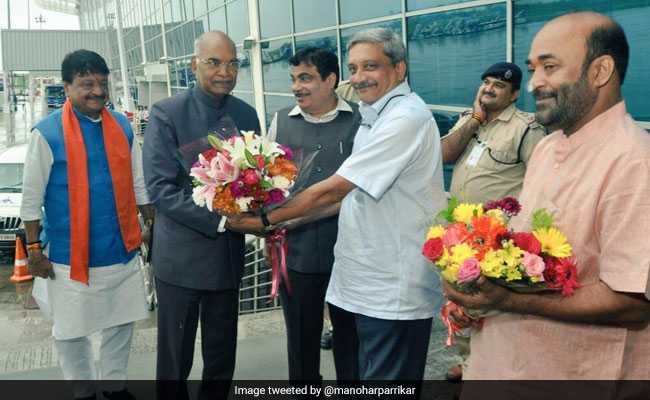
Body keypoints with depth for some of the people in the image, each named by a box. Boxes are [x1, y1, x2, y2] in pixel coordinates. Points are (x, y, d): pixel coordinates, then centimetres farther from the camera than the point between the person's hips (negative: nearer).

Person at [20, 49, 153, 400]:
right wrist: (34, 249, -5)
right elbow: (31, 198, -6)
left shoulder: (122, 127, 3)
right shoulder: (47, 133, -10)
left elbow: (138, 184, 11)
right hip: (71, 255, -4)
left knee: (121, 322, 16)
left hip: (122, 249, 4)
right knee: (71, 331, 11)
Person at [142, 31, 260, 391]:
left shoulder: (246, 114, 5)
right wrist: (219, 220, -22)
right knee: (175, 360, 9)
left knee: (222, 356, 16)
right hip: (181, 255, -4)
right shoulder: (166, 114, -9)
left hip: (228, 253, 4)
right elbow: (159, 188, -16)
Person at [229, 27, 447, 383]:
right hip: (357, 284, 9)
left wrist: (266, 219, -10)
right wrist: (290, 225, 10)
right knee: (352, 373, 20)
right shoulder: (375, 116, 14)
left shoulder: (407, 118, -19)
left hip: (393, 293, -9)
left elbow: (332, 191, -20)